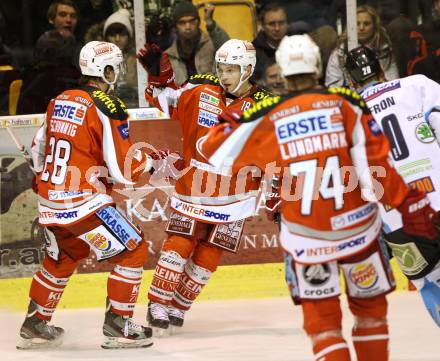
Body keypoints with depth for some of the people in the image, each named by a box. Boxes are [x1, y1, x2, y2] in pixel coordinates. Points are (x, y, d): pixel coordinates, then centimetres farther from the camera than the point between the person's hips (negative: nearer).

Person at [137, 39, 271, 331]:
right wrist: (159, 76, -8)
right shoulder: (200, 91, -4)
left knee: (209, 254, 3)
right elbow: (166, 101, 8)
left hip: (234, 196, 0)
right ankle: (159, 304, 0)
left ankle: (180, 306, 17)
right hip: (194, 185, 0)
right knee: (179, 244, -9)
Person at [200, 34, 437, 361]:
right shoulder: (345, 103, -5)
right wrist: (410, 202, -5)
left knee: (321, 312, 11)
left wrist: (233, 120, 24)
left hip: (305, 235, 0)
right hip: (355, 224, 0)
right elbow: (375, 162, -10)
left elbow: (217, 152, 5)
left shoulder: (268, 117, -3)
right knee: (369, 304, 19)